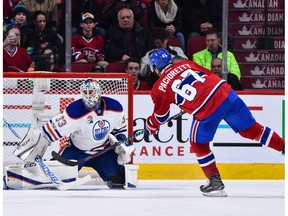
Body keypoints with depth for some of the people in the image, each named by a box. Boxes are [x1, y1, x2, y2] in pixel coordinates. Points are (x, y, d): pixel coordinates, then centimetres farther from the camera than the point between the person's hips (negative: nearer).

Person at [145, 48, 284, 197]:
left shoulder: (160, 88, 10)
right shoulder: (185, 64, 21)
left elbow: (160, 116, 21)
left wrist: (150, 127, 43)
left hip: (206, 110, -5)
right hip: (225, 92, 5)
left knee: (199, 144, 18)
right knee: (250, 128, 16)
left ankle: (215, 182, 17)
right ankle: (282, 146, 12)